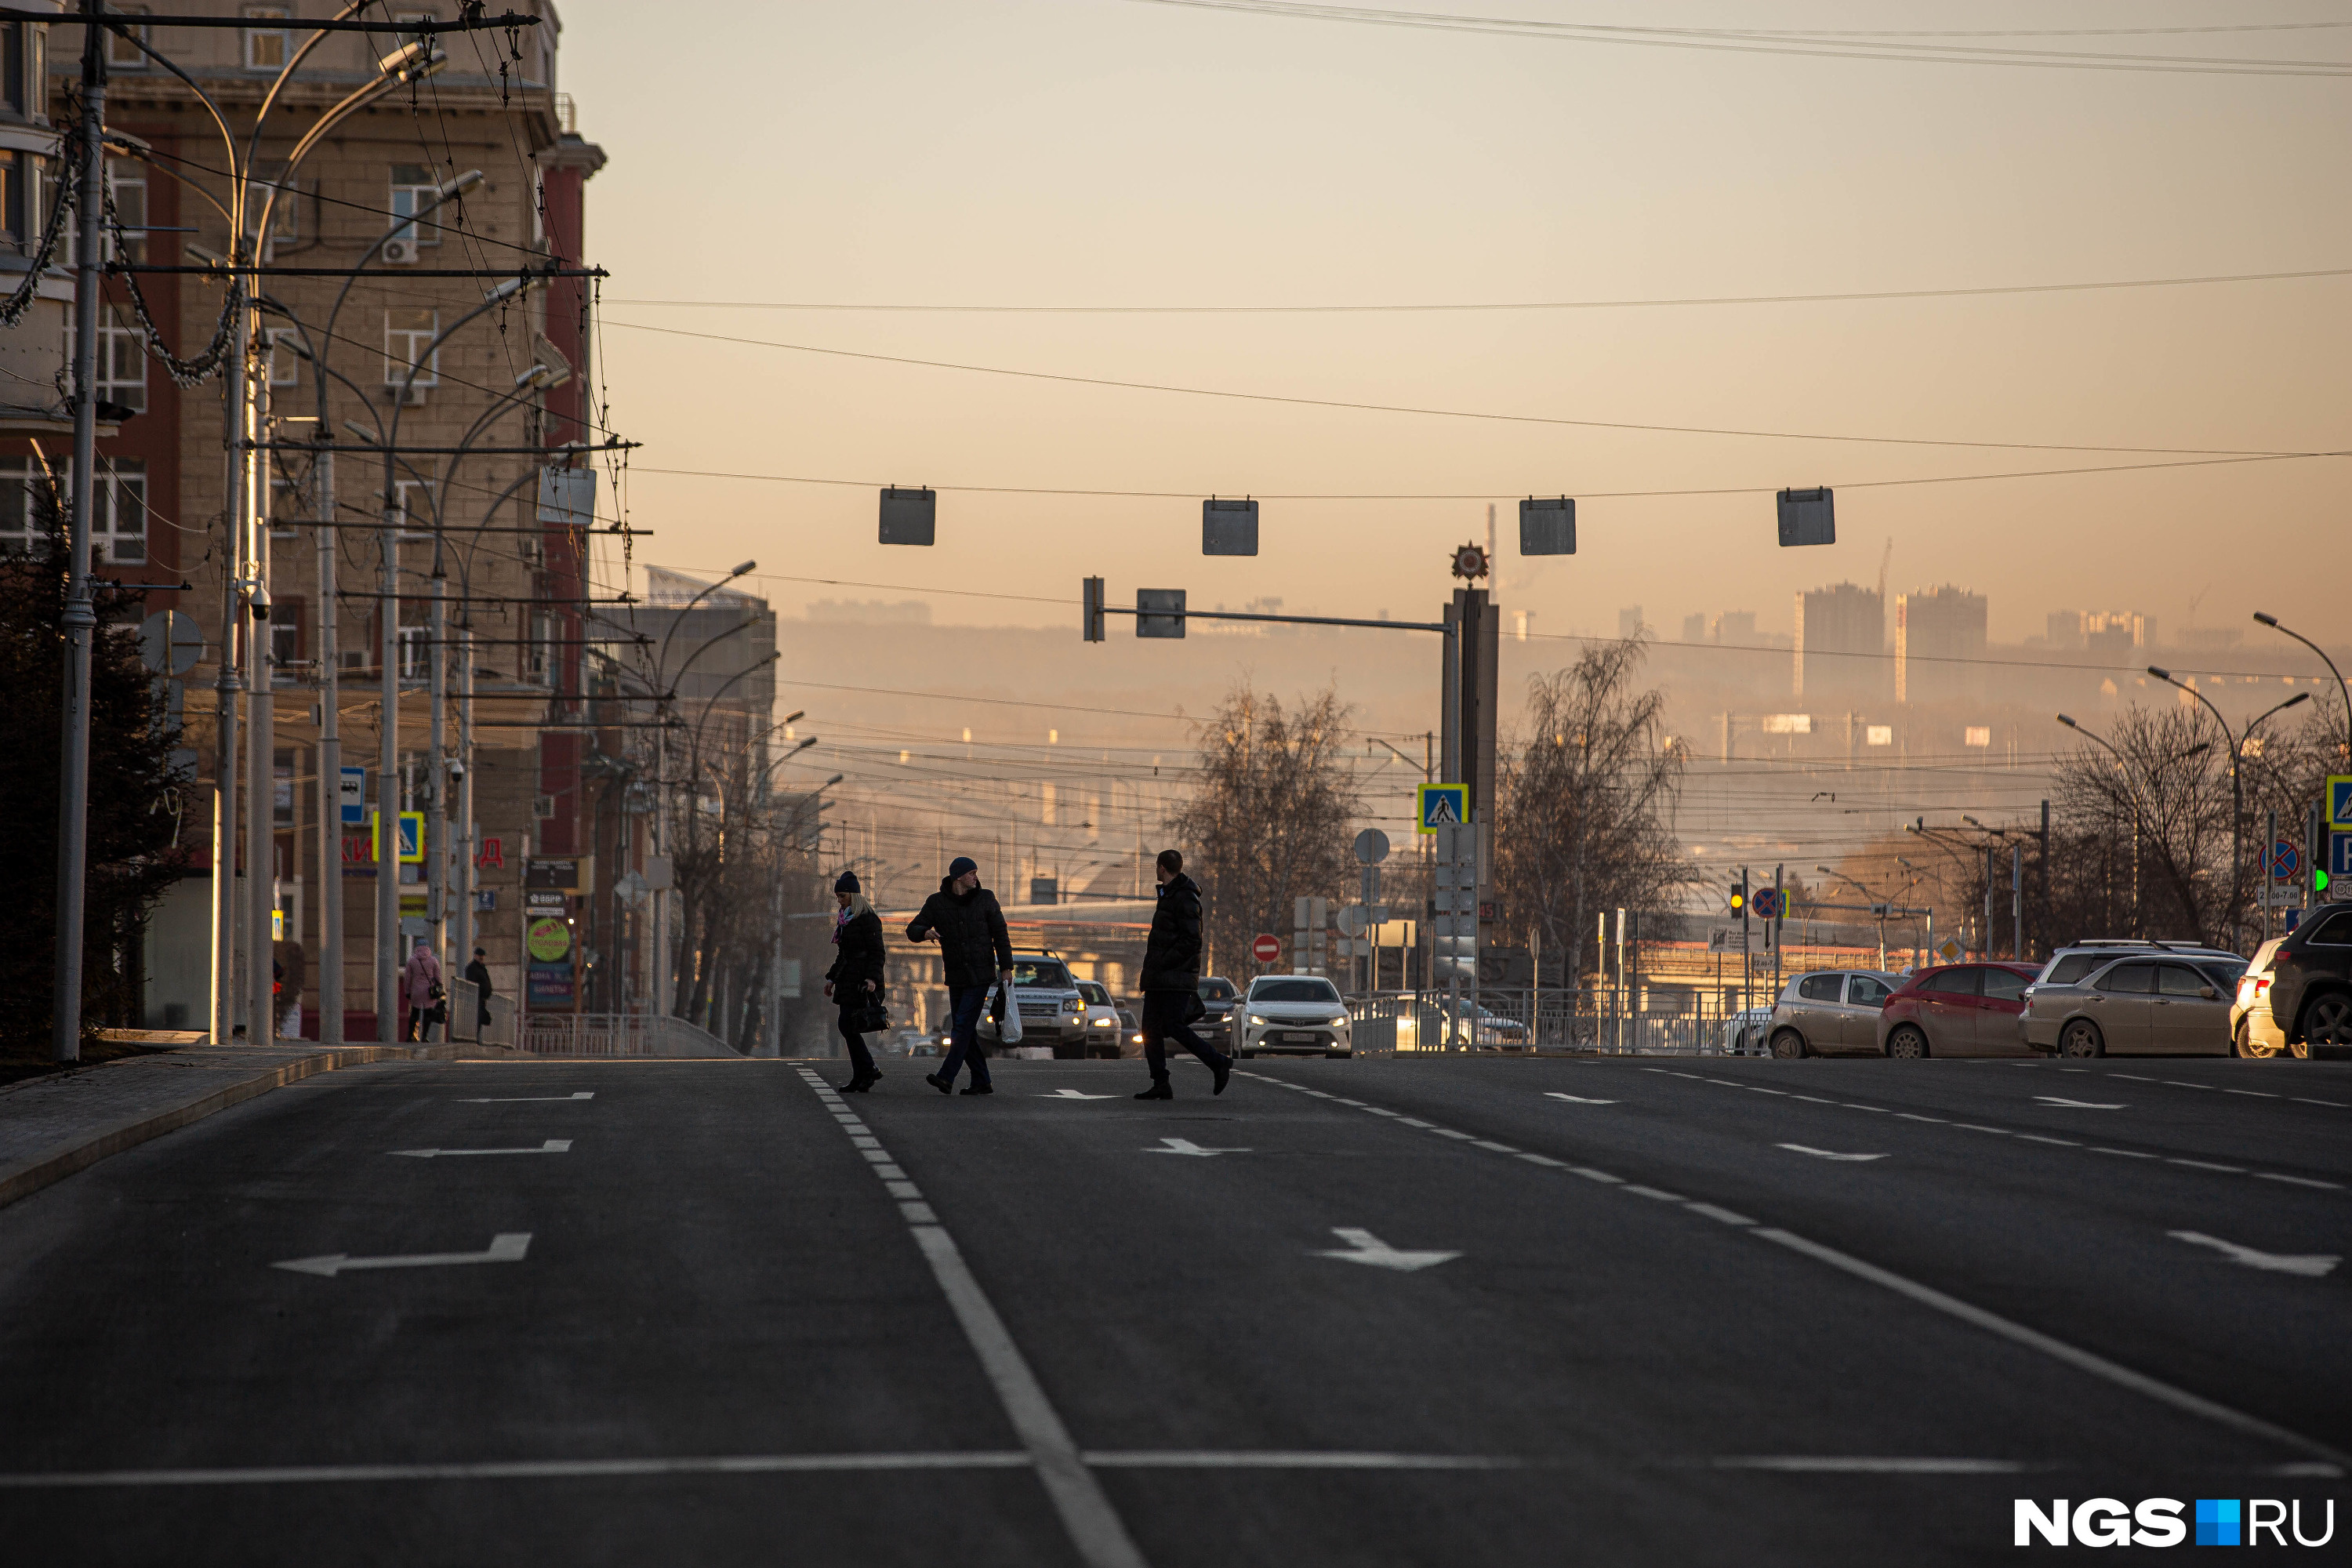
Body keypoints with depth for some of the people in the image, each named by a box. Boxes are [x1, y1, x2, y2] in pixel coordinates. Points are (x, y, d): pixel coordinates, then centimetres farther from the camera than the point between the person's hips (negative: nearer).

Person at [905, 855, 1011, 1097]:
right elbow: (912, 930, 0)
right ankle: (982, 1082, 11)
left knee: (963, 1026, -13)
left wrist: (1006, 967, -2)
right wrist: (925, 933, -24)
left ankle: (946, 1077, -19)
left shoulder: (985, 898, -1)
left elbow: (1000, 934, 3)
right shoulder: (937, 902, 2)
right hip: (956, 977, 4)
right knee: (965, 1030, 4)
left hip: (981, 976, -3)